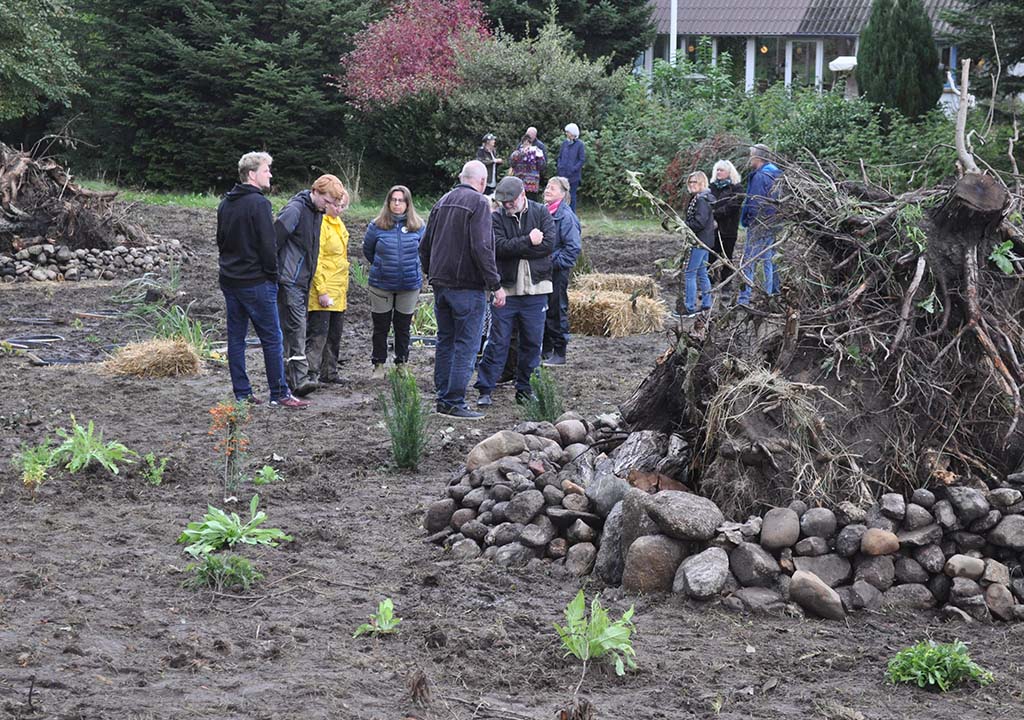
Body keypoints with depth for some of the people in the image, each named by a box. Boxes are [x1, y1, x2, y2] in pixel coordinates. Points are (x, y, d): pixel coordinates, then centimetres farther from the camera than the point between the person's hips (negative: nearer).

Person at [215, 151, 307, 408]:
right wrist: (272, 275, -6)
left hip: (229, 279, 8)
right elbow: (267, 245, -16)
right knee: (272, 338, -2)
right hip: (255, 281, -8)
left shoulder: (225, 204, 13)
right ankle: (279, 394, 0)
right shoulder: (259, 203, -14)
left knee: (236, 337, 9)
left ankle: (241, 392, 11)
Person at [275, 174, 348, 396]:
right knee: (296, 328, -13)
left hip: (303, 281, 9)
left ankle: (287, 377, 17)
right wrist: (273, 273, -17)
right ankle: (299, 379, -17)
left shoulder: (317, 213, 14)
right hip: (289, 280, -9)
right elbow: (275, 239, -17)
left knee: (292, 329, 11)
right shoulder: (295, 209, -14)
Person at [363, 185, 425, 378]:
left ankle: (401, 364, 22)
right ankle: (379, 365, 17)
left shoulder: (418, 226, -3)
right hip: (381, 284, -1)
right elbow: (368, 250, 9)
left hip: (409, 285, 1)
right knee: (381, 327, 7)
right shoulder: (377, 225, -6)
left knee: (403, 327, 10)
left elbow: (422, 251, 14)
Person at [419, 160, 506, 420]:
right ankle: (454, 403, -7)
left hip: (440, 284, 8)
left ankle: (443, 398, 17)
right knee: (466, 345, -4)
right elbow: (481, 248, -19)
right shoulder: (479, 203, -10)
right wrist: (496, 284, -15)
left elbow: (425, 245, 18)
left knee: (445, 341, 14)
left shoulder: (442, 202, 13)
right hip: (467, 286, -8)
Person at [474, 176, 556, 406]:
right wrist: (529, 241, -15)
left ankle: (524, 387, 20)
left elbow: (548, 245, -10)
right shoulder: (498, 218, 1)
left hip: (535, 290, 1)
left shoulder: (541, 213, 3)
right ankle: (485, 390, 2)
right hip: (507, 289, -1)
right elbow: (499, 247, -14)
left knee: (532, 342, 7)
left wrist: (515, 248, -11)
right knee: (498, 342, -2)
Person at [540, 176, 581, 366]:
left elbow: (573, 247, -17)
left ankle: (559, 353, 6)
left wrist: (555, 261, -17)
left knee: (557, 311, -2)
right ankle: (546, 349, 25)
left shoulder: (566, 216, -15)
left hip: (558, 271, -8)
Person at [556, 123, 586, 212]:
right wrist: (560, 166, 1)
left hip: (573, 175, -5)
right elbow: (559, 156, 16)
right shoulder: (564, 143, 7)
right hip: (563, 174, 5)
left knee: (572, 196, 2)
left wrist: (573, 169, -15)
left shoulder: (579, 144, -8)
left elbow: (582, 159, -8)